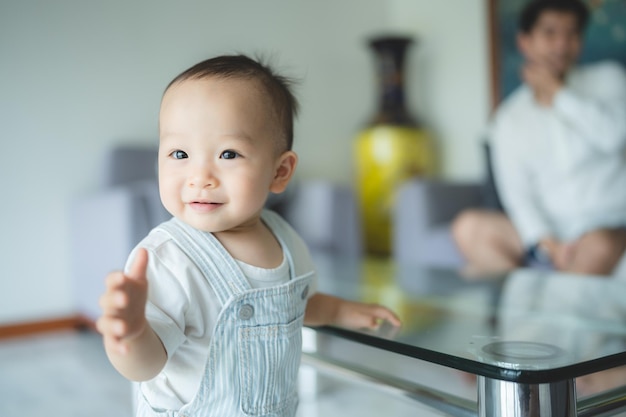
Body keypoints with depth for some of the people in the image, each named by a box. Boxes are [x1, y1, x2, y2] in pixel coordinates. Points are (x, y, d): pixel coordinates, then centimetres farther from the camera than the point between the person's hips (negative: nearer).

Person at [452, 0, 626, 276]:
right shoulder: (509, 119, 6)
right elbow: (518, 193, -3)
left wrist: (557, 92, -8)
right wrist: (548, 243, -19)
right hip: (549, 231, 2)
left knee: (599, 244, -37)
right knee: (468, 228, -20)